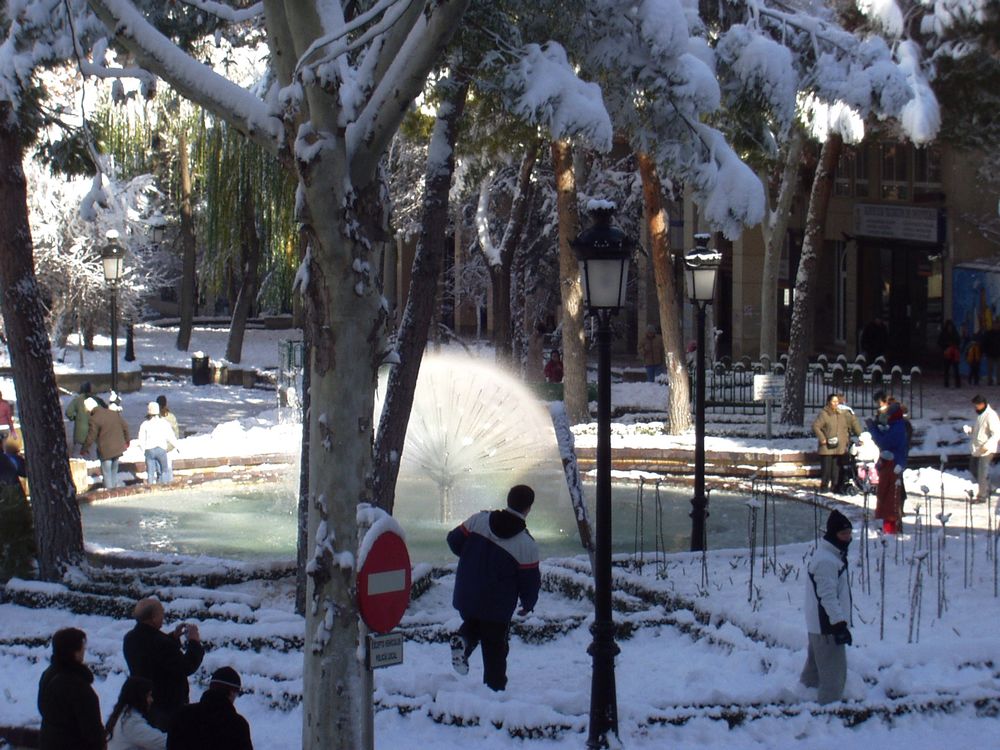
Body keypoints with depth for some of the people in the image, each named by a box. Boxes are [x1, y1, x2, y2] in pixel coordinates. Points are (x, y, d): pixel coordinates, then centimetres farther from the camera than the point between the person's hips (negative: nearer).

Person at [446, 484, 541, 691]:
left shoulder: (479, 520, -6)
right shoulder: (527, 545, -14)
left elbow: (454, 539, 4)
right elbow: (530, 581, -7)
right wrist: (528, 605, 12)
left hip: (465, 600, 3)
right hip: (498, 609, -3)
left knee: (472, 624, 30)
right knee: (495, 650, 12)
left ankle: (463, 640, 0)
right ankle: (495, 687, 12)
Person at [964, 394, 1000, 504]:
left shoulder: (991, 416, -19)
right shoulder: (980, 414, 11)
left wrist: (987, 445, -32)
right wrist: (969, 429, 1)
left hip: (986, 450, -10)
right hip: (976, 448, 10)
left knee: (982, 473, -5)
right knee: (973, 468, 18)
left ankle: (982, 496, 4)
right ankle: (987, 488, 30)